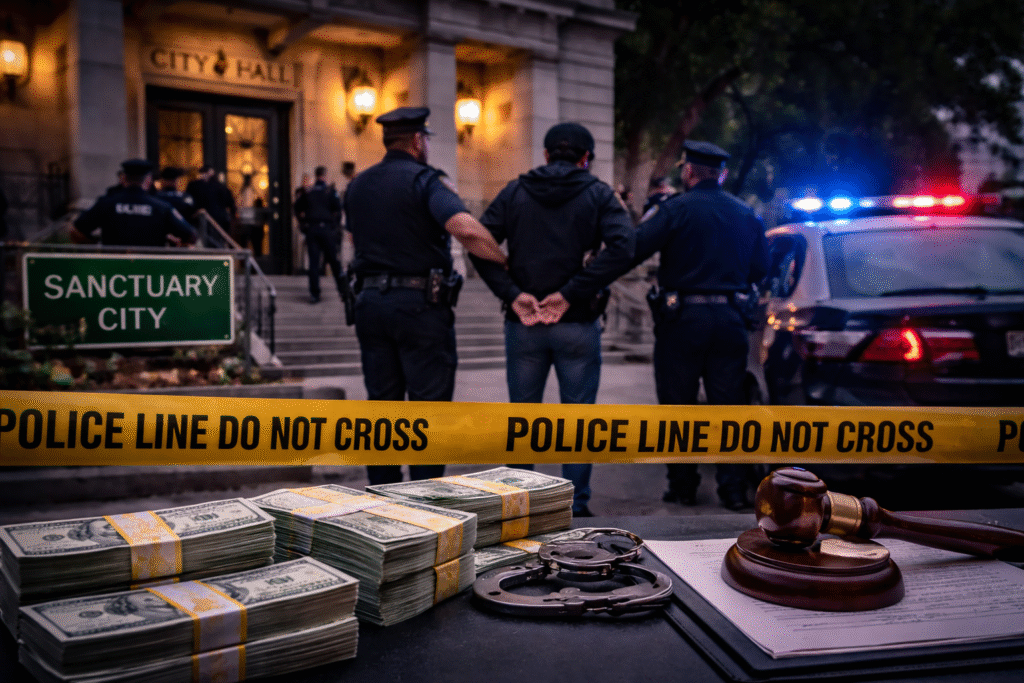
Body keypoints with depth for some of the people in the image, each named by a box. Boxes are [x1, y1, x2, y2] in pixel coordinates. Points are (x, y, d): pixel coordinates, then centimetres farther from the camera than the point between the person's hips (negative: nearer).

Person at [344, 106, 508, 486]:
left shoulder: (357, 185, 13)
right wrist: (508, 263, -15)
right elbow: (467, 230, -24)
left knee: (382, 402, 13)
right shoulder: (425, 180, -10)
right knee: (428, 406, 1)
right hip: (420, 303, -6)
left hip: (370, 301, 7)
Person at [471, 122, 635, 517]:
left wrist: (512, 294, -10)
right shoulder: (597, 194, 1)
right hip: (578, 325, -2)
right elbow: (622, 246, -15)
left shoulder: (514, 193, 6)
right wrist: (571, 293, -16)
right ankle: (575, 507, 14)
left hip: (523, 323, 2)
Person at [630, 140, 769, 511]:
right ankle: (734, 489, 9)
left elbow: (634, 250, -16)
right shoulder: (746, 213, 10)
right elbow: (760, 269, 14)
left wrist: (650, 218, 3)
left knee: (678, 404, 6)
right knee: (728, 405, 9)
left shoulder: (676, 208, -7)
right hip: (729, 318, 4)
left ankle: (682, 487, 12)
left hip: (682, 317, -4)